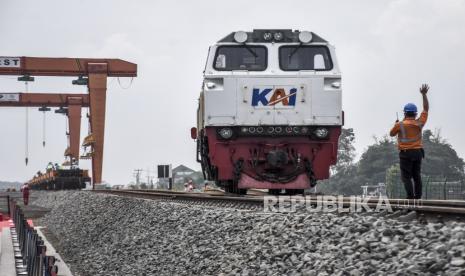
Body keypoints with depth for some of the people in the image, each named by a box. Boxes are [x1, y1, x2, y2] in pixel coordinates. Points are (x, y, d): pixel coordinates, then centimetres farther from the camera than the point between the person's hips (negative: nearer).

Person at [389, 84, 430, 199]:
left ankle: (410, 196, -16)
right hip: (418, 152, 4)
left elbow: (391, 133, 6)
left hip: (406, 153, -4)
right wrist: (424, 94, 8)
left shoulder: (400, 125, -11)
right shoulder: (419, 123, -1)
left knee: (406, 176, -3)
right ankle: (418, 196, 14)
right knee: (417, 175, 14)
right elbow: (426, 109, 8)